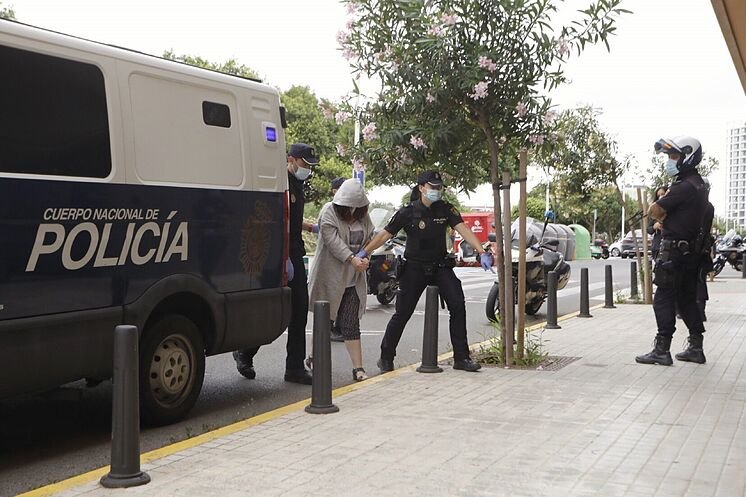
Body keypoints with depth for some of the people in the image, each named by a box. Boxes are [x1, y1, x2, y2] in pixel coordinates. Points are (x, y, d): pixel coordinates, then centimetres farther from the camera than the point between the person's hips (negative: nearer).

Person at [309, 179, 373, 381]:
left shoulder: (363, 216, 10)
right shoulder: (329, 211, -8)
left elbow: (369, 239, 12)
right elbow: (333, 239, -18)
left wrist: (365, 258, -9)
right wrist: (352, 259, -28)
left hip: (353, 277, 4)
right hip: (330, 275, -4)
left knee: (350, 324, 1)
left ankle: (358, 368, -1)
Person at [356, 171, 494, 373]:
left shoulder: (446, 209, -3)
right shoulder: (407, 212, -8)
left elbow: (463, 229, -13)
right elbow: (385, 234, -7)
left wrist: (482, 252, -25)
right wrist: (364, 252, -16)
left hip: (440, 266, 2)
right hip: (414, 267, -2)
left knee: (458, 306, -11)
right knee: (402, 313, 1)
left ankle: (461, 358, -2)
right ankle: (386, 358, 17)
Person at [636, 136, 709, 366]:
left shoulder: (684, 186, -18)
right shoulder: (699, 185, 14)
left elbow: (653, 211, -15)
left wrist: (661, 214, 4)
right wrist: (665, 215, 1)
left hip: (675, 250, -10)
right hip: (692, 250, 10)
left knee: (664, 300, -5)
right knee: (687, 299, 15)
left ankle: (662, 350, -4)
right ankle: (696, 348, 19)